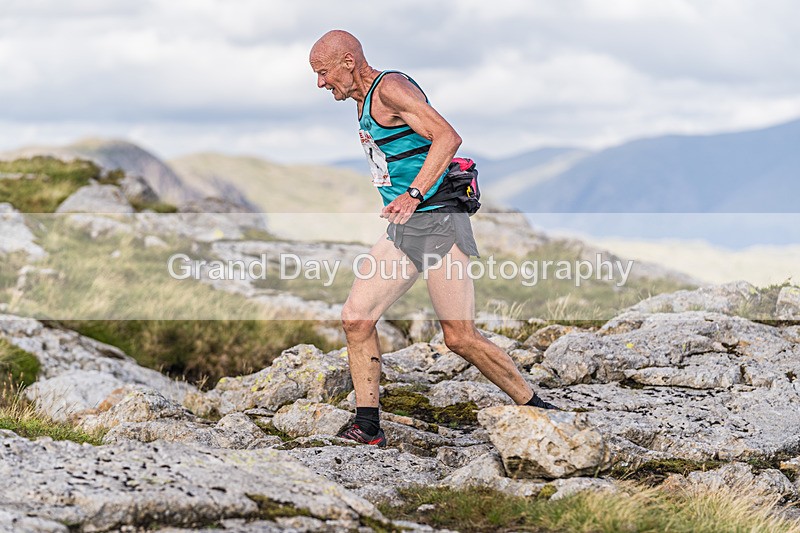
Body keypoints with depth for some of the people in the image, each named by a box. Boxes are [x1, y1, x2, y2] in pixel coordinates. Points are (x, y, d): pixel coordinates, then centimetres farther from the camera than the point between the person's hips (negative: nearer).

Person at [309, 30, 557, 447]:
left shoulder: (391, 88, -13)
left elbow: (448, 137, -25)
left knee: (461, 338, -9)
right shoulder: (364, 101, 17)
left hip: (438, 223, -10)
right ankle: (367, 428, 1)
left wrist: (413, 195, -32)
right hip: (402, 230, 10)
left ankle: (535, 409, 6)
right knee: (355, 318, -2)